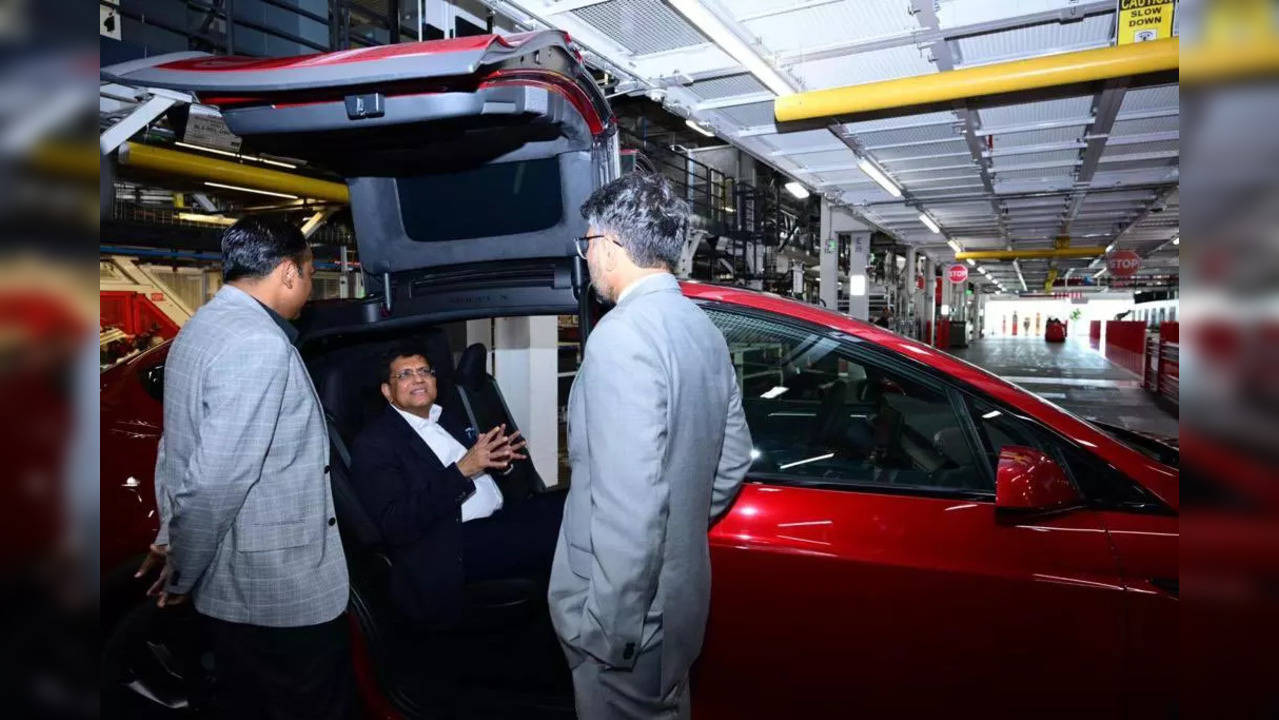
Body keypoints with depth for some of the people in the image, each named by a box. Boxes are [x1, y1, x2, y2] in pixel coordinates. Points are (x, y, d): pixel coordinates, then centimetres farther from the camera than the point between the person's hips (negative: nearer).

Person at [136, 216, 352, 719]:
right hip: (284, 588, -9)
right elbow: (216, 482, -25)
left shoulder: (199, 329, 9)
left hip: (230, 584, 9)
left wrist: (170, 540, 18)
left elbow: (177, 451, 14)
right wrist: (183, 574, -11)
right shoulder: (261, 344, -23)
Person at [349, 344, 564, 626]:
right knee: (552, 531, -27)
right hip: (452, 546, -7)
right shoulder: (373, 443, -2)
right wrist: (461, 470, -19)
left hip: (503, 519, 8)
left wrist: (501, 458, -1)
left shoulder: (452, 418, 19)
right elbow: (396, 527, -13)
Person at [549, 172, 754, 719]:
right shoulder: (703, 330, 4)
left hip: (628, 611, -8)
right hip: (682, 590, 8)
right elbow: (734, 459, 12)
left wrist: (608, 628, -19)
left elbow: (629, 503, -28)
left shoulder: (623, 334, -23)